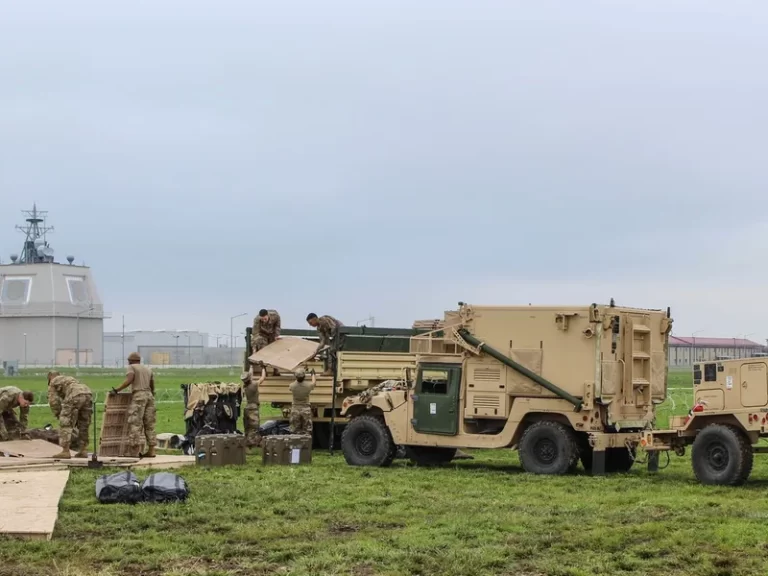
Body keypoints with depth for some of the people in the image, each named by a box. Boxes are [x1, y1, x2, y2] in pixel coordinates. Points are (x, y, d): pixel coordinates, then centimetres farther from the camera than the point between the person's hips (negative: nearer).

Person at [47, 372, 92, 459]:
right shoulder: (70, 379, 43)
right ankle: (83, 451, 16)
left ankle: (65, 451, -3)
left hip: (74, 396, -6)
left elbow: (54, 402, 12)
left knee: (65, 425, 1)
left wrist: (60, 417, 19)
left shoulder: (53, 383, 25)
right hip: (88, 393, 6)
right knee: (83, 426, 18)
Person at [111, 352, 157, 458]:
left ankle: (136, 451, -15)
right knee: (149, 424, 9)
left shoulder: (132, 367, 3)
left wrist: (116, 390, -11)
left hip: (138, 395, -7)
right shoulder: (148, 369, 22)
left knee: (135, 424, -8)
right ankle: (151, 450, 6)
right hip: (149, 395, 7)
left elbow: (128, 381, -13)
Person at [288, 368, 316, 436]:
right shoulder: (308, 385, -11)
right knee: (307, 432, 3)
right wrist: (313, 374, 34)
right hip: (306, 410, -1)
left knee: (294, 431, 7)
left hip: (295, 410, 1)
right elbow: (314, 382, 14)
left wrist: (295, 378, 31)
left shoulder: (292, 386, -11)